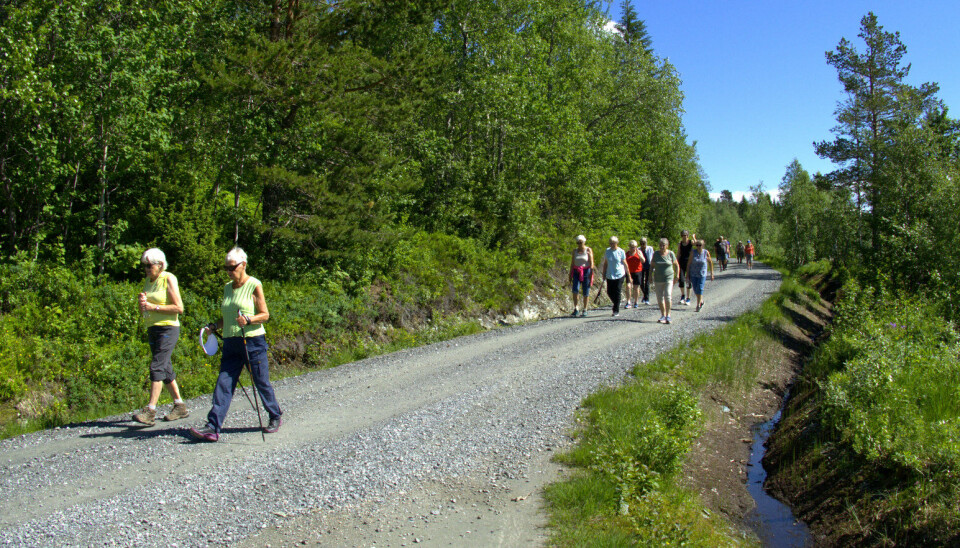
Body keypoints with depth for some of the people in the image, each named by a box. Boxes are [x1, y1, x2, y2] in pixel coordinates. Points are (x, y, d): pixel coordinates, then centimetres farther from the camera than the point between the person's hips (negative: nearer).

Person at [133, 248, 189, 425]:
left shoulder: (168, 279, -7)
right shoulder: (148, 281, 14)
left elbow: (179, 308, -14)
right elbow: (142, 311, 19)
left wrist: (153, 307, -16)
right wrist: (142, 303, -4)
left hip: (168, 328, -8)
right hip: (152, 329, 8)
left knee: (157, 367, -15)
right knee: (165, 369, 11)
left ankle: (150, 412, -16)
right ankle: (180, 407, 20)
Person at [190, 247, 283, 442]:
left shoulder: (254, 285, -6)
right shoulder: (227, 288, 13)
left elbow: (265, 315, -7)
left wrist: (248, 320, -24)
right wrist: (213, 327, 4)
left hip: (253, 341, -6)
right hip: (231, 343, 6)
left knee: (262, 382, 4)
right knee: (224, 383, -3)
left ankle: (275, 417, 24)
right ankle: (213, 427, -6)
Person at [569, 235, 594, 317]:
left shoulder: (588, 250, -3)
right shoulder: (575, 251, 8)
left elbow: (591, 263, -7)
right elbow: (572, 263, 10)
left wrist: (591, 274, -15)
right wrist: (570, 275, 6)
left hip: (586, 272, -2)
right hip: (576, 272, 3)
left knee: (585, 292, 1)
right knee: (575, 290, -16)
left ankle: (584, 310, 14)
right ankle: (575, 309, -12)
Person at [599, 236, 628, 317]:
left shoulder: (621, 252, -5)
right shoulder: (607, 251, 3)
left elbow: (625, 264, 1)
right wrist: (604, 274, 9)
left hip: (619, 275, -3)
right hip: (609, 275, 4)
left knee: (617, 293, -4)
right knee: (609, 292, 4)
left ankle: (616, 311, 2)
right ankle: (617, 304, 32)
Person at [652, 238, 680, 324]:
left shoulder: (670, 254, -2)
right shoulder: (656, 253, 3)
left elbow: (676, 265, 8)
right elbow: (652, 266, 11)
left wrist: (677, 275, 1)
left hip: (669, 278, -3)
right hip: (658, 279, 3)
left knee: (667, 297, -15)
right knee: (660, 298, 5)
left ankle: (668, 316, -8)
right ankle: (663, 315, 17)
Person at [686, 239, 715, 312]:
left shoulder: (706, 253, -7)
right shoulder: (693, 252, -7)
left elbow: (710, 262, 5)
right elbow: (689, 263, -3)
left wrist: (711, 273, 6)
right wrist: (687, 274, -4)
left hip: (702, 274, -2)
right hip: (693, 274, 2)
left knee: (699, 289, -10)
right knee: (695, 289, 9)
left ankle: (698, 305, -3)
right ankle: (701, 301, 35)